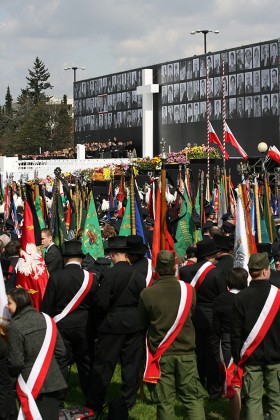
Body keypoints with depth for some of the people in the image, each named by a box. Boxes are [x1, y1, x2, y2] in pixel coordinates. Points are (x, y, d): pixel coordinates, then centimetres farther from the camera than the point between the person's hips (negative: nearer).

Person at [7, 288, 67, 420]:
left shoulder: (15, 327, -14)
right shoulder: (46, 319, 3)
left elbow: (16, 362, -13)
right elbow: (61, 351, 5)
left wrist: (10, 376, 7)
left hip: (31, 385, -5)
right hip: (53, 382, 5)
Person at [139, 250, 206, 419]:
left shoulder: (147, 294, -10)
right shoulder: (189, 290, -7)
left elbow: (143, 323, 4)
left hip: (161, 354, 0)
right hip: (186, 353, 1)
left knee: (165, 402, 6)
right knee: (194, 399, 8)